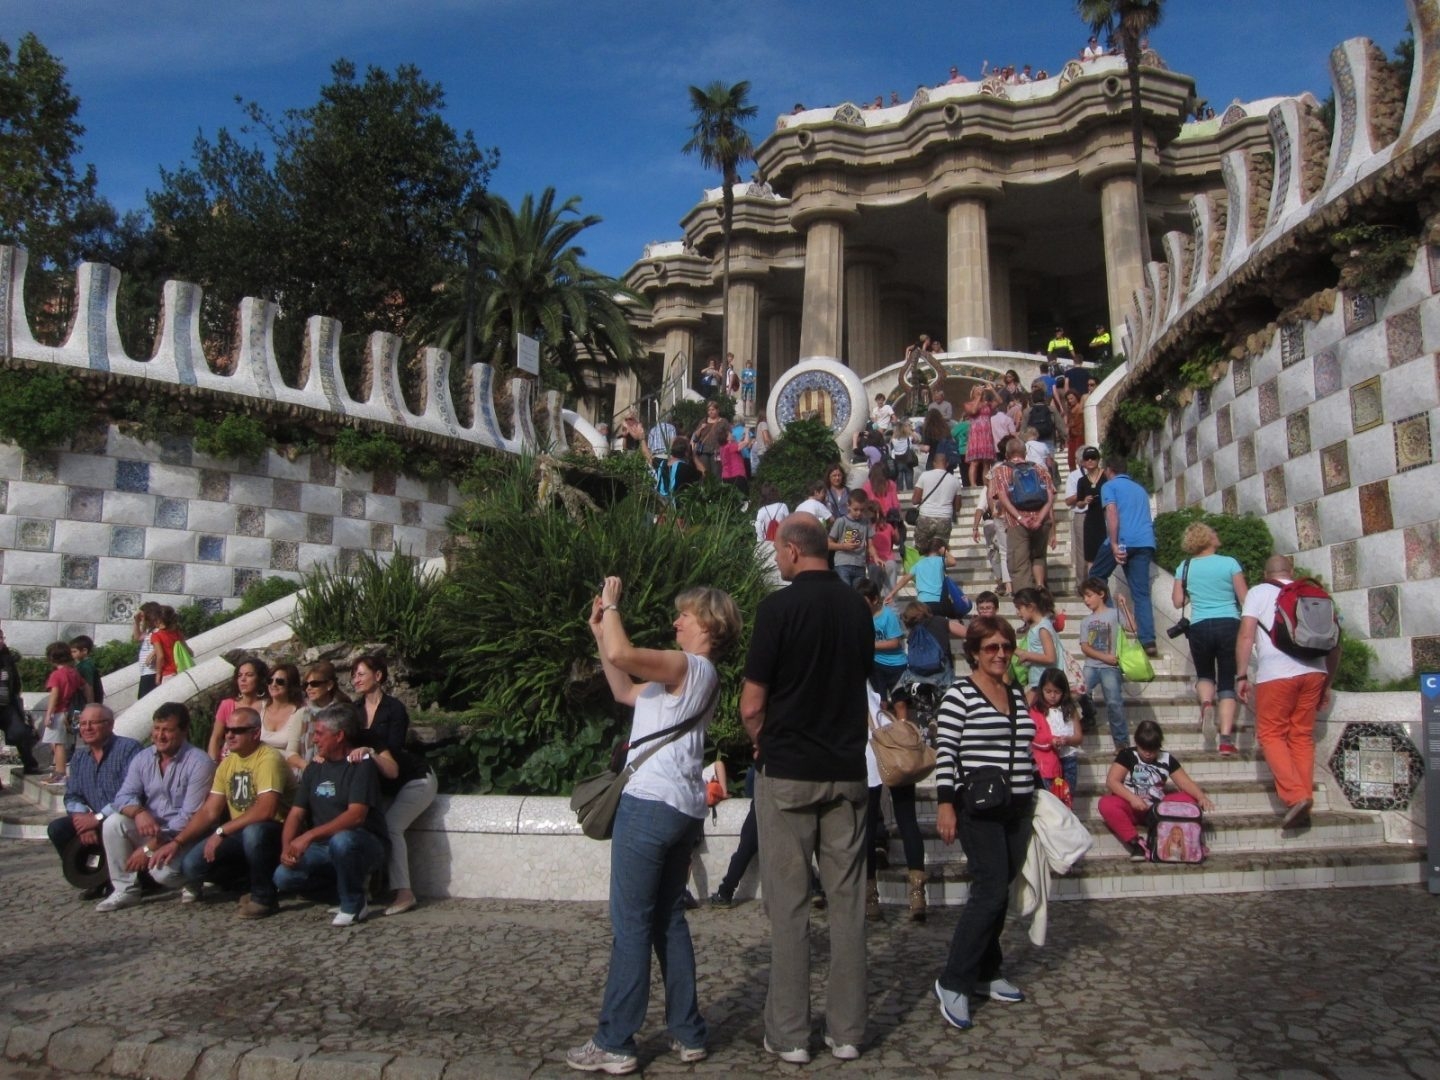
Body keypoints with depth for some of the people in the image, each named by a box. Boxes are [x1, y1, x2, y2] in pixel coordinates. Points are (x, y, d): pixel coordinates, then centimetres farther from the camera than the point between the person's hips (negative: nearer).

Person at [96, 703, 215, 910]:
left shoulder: (199, 763, -16)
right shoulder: (142, 759, 4)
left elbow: (190, 817, -18)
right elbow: (123, 797, -1)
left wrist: (149, 848, -21)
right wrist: (139, 812, -26)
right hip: (149, 830, 6)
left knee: (163, 871, -32)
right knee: (113, 823, -20)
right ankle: (125, 890, -7)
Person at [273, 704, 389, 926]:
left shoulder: (361, 764, -13)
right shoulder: (314, 768, 9)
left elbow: (356, 815, -25)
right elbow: (296, 814, 7)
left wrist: (309, 836, -30)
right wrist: (287, 848, -11)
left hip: (364, 845, -7)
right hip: (324, 847, 7)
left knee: (341, 841, -38)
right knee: (283, 877, -17)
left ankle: (354, 906, -13)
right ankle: (349, 882, 8)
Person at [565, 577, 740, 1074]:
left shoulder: (686, 665, -10)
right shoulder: (697, 674, 20)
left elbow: (621, 654, -26)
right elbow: (626, 692, 24)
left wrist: (611, 605, -9)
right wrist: (600, 631, 20)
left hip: (650, 804, -10)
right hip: (683, 809, 10)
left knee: (631, 925, -3)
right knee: (669, 921, 15)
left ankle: (614, 1044, 4)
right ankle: (687, 1033, 21)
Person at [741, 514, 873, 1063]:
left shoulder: (780, 607, -13)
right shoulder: (857, 606, 3)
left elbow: (752, 705, -12)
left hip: (787, 774, -5)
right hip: (847, 772, 5)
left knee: (788, 904, 5)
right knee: (847, 900, 11)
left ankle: (789, 1034, 14)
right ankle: (847, 1030, 19)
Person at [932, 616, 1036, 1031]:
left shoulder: (1017, 695, 13)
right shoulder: (959, 693, -8)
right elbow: (945, 751, -12)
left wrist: (1033, 798, 20)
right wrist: (945, 804, -18)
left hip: (1017, 809, 7)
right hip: (978, 808, -7)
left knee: (998, 892, 12)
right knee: (991, 892, -11)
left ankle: (987, 973, 25)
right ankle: (953, 982, -1)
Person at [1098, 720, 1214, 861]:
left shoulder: (1167, 759, 5)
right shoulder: (1127, 755, -4)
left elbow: (1185, 782, -1)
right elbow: (1111, 781, -13)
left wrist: (1201, 796, -22)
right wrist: (1132, 798, -29)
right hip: (1132, 807, -3)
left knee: (1189, 799, -19)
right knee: (1106, 803, -33)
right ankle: (1135, 842, -36)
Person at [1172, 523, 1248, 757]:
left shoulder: (1185, 567, 3)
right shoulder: (1230, 563, -2)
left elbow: (1177, 601, 3)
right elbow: (1245, 600, -1)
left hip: (1200, 627, 1)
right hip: (1230, 625, -1)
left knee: (1204, 673, 24)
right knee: (1228, 682, 4)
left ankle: (1206, 702, -9)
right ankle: (1225, 738, -6)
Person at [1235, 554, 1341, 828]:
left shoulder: (1258, 592, 9)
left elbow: (1246, 636, -3)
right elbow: (1333, 643, 19)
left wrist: (1241, 676, 0)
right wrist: (1327, 685, 26)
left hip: (1276, 673, -4)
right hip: (1314, 672, 4)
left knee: (1271, 734, 4)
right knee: (1302, 736, 13)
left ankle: (1295, 795, -10)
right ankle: (1305, 797, 10)